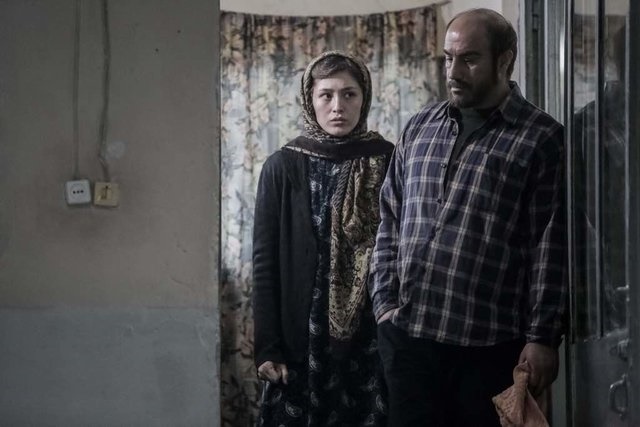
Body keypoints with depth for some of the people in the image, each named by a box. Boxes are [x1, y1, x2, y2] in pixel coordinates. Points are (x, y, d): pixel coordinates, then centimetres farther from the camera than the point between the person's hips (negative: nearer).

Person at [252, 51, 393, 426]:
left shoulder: (388, 161, 0)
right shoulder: (283, 167, 0)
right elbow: (266, 261, 0)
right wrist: (268, 346, -5)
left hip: (374, 336, 0)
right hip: (302, 338, 0)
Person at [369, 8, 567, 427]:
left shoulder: (542, 138, -4)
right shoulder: (419, 128, 11)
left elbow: (551, 248, -7)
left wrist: (543, 337, -10)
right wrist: (386, 301, 5)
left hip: (490, 345, -4)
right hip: (407, 335, 4)